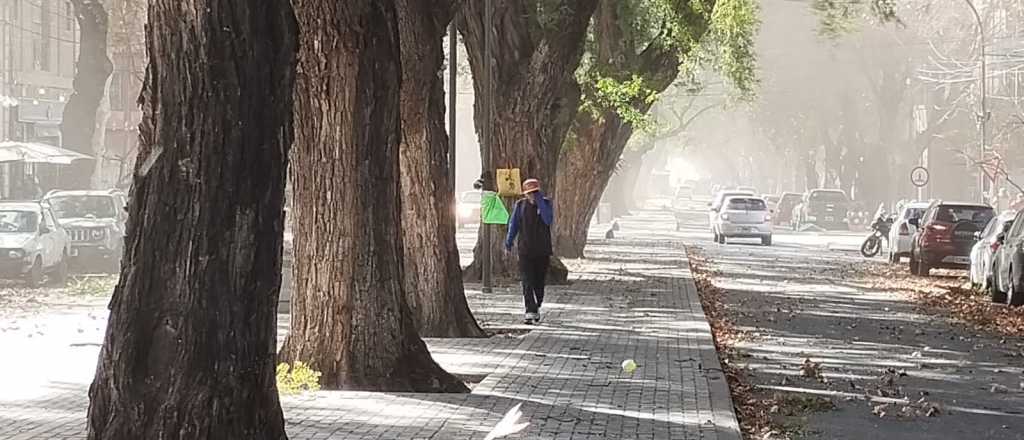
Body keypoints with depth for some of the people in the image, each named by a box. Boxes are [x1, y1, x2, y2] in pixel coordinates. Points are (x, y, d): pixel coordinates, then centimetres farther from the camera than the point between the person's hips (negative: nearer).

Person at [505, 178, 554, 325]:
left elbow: (548, 220, -17)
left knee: (540, 281, 8)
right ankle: (530, 312, -16)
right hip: (526, 250, 0)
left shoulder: (546, 203, 0)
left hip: (543, 250, 0)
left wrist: (540, 202, -19)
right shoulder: (520, 205, 3)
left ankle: (537, 308, 29)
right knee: (528, 282, -11)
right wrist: (508, 243, 10)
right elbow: (513, 224, 11)